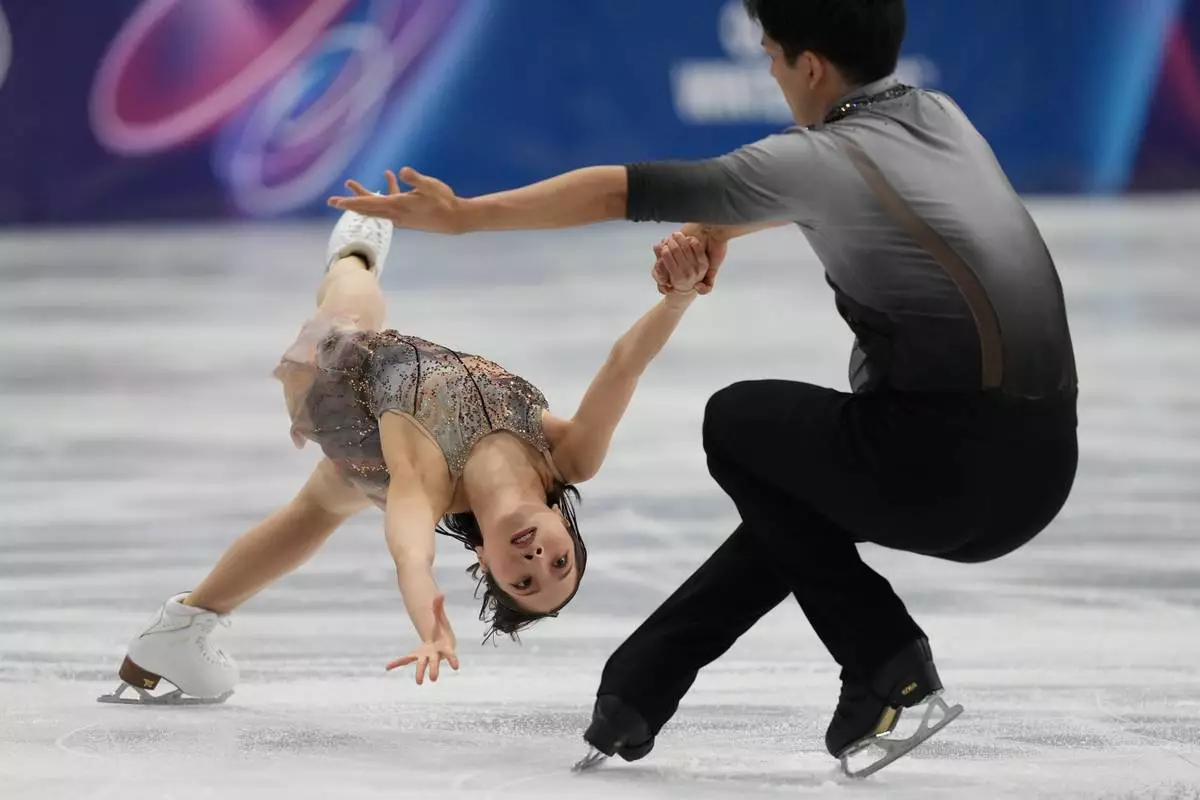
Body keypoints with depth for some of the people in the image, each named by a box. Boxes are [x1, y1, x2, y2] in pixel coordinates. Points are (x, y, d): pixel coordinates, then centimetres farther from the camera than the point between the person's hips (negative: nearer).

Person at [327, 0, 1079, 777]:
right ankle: (634, 697, 33)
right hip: (1042, 471, 8)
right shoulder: (943, 117, 13)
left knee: (737, 424, 18)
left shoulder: (818, 160, -7)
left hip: (950, 466, -8)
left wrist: (460, 215, 7)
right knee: (795, 500, 29)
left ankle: (893, 674, 12)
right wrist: (717, 229, 28)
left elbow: (619, 191, 0)